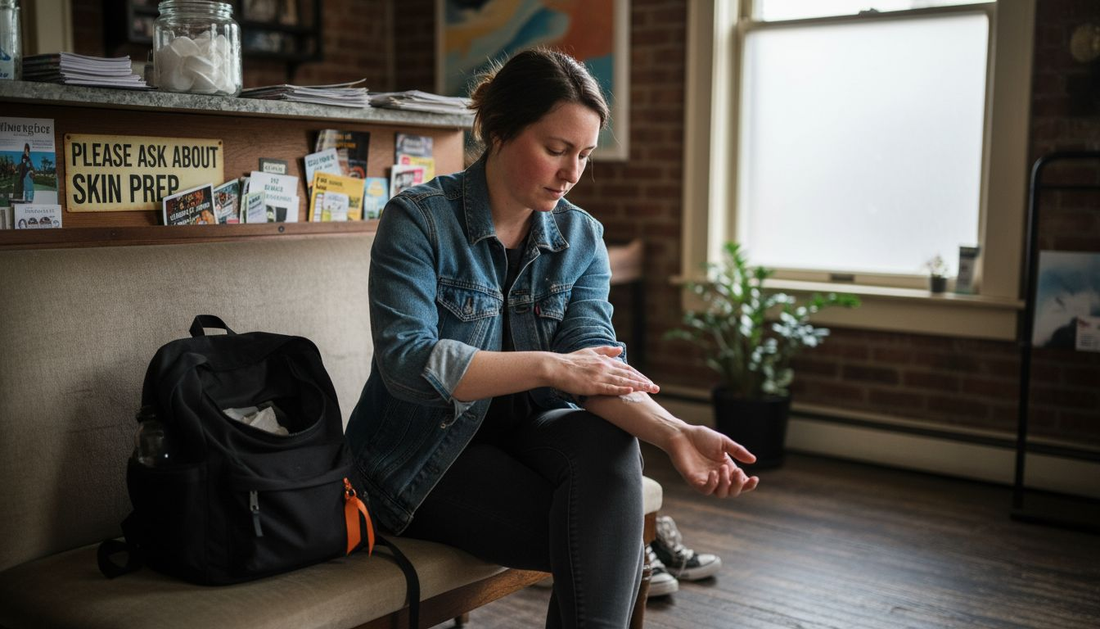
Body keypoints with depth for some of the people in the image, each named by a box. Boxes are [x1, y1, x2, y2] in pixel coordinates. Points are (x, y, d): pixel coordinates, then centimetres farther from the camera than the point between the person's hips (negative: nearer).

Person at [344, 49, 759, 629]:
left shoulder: (581, 237, 0)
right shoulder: (418, 220, -14)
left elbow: (596, 363, -13)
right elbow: (406, 359, -25)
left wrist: (673, 434, -33)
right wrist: (550, 366, -28)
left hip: (521, 431, 5)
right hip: (424, 452, -4)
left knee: (609, 445, -29)